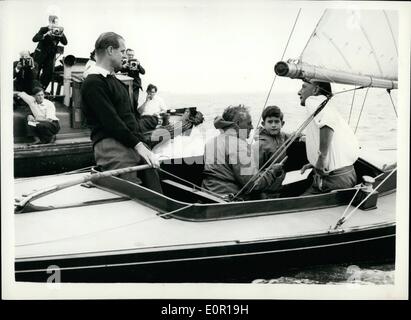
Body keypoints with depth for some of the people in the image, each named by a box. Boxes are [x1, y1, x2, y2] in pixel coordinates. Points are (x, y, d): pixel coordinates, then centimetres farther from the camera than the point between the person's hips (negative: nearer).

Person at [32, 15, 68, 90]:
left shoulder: (59, 31, 2)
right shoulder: (44, 29, -9)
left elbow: (65, 43, -5)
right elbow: (34, 39, -22)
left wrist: (61, 34, -21)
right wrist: (46, 34, -31)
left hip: (50, 57, 4)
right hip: (40, 55, -4)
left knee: (48, 75, 1)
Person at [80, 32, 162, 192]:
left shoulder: (114, 80, 24)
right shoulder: (93, 83, -6)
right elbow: (110, 121, -14)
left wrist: (142, 143, 12)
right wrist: (137, 145, -16)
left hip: (134, 144, 9)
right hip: (110, 144, -9)